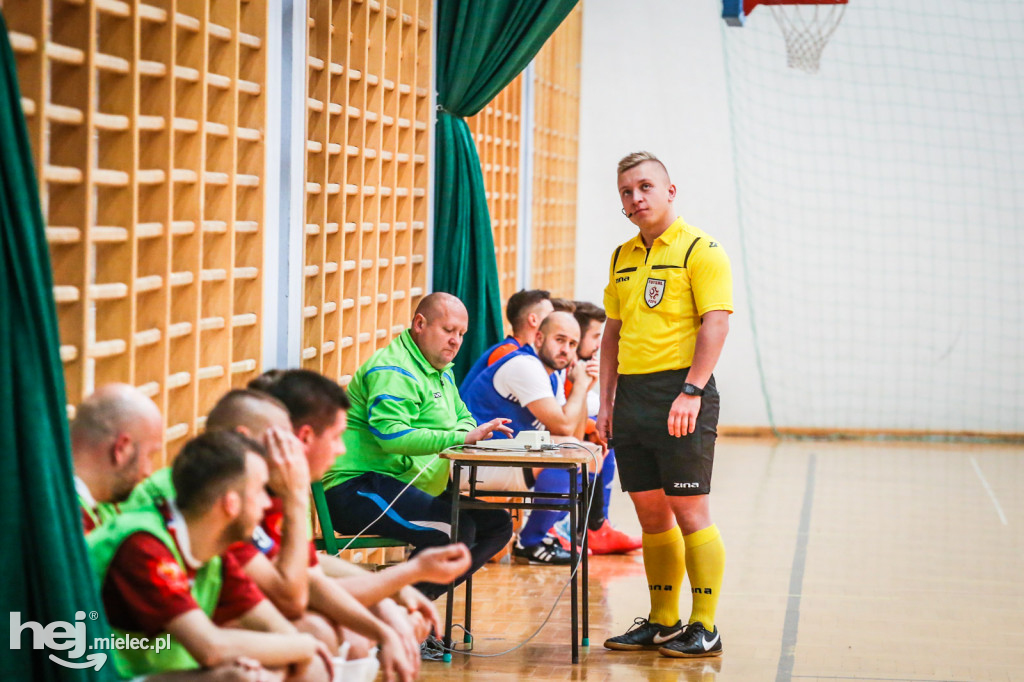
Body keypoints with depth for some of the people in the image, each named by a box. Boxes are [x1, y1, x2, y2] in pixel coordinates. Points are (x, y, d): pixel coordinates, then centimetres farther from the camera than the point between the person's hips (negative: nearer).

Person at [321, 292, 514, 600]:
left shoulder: (441, 371, 20)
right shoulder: (392, 371, -14)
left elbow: (463, 418, 24)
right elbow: (392, 436, -27)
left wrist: (471, 433, -2)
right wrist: (462, 438, -32)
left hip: (410, 489, 11)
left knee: (497, 524, 3)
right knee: (456, 528, -29)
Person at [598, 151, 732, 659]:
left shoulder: (700, 249, -5)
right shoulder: (624, 256, 17)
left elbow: (715, 322, -13)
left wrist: (691, 391, -20)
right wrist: (607, 402, 15)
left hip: (679, 393, -7)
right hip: (631, 395, 7)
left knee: (689, 512, -5)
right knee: (650, 514, 9)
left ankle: (704, 627, 0)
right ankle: (662, 621, 17)